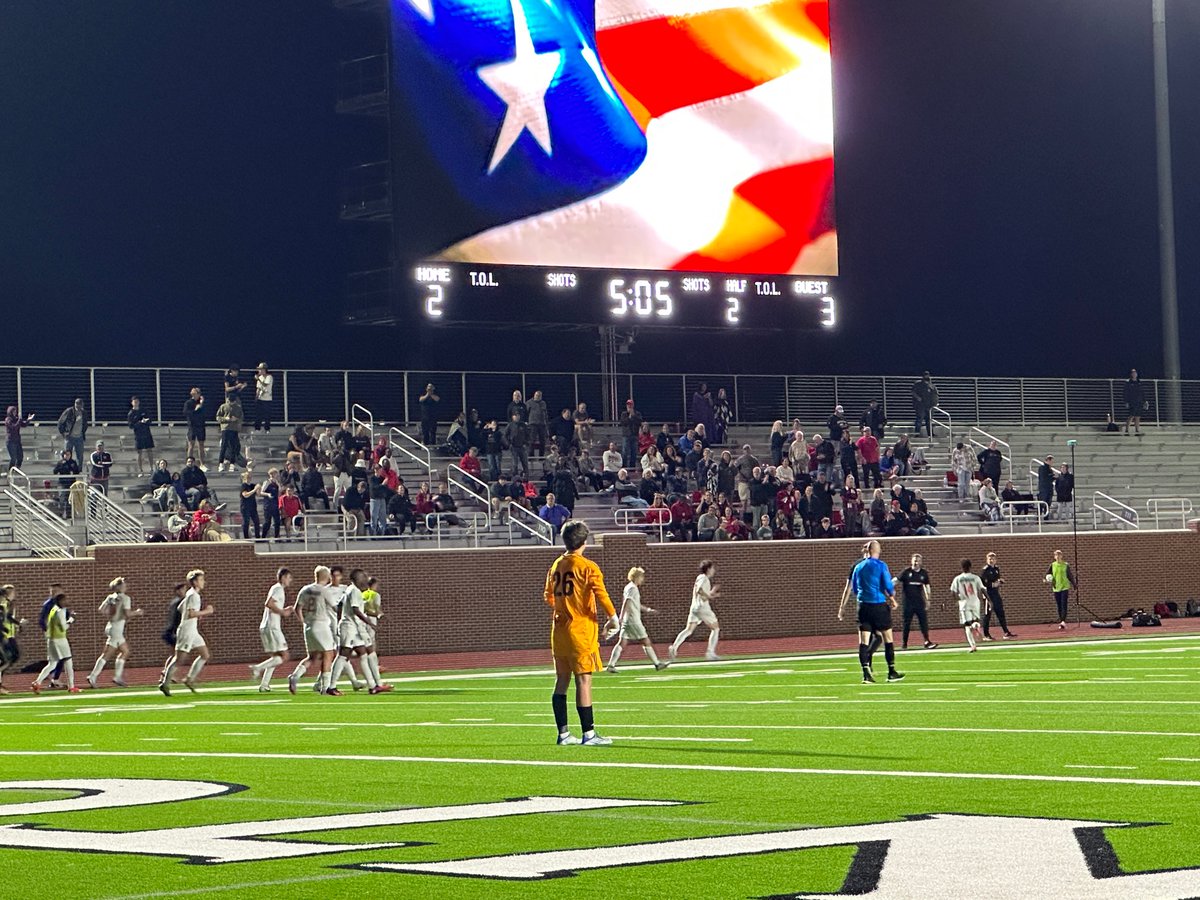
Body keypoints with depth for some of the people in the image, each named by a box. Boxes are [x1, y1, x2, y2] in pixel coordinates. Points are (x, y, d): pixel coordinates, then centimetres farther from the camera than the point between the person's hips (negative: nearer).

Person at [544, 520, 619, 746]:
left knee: (562, 680, 9)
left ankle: (563, 733, 11)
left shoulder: (555, 566, 10)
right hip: (581, 630, -7)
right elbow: (600, 593, -18)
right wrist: (613, 617, -10)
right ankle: (588, 734, -7)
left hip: (559, 630, 7)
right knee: (583, 680, -6)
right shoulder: (587, 567, -10)